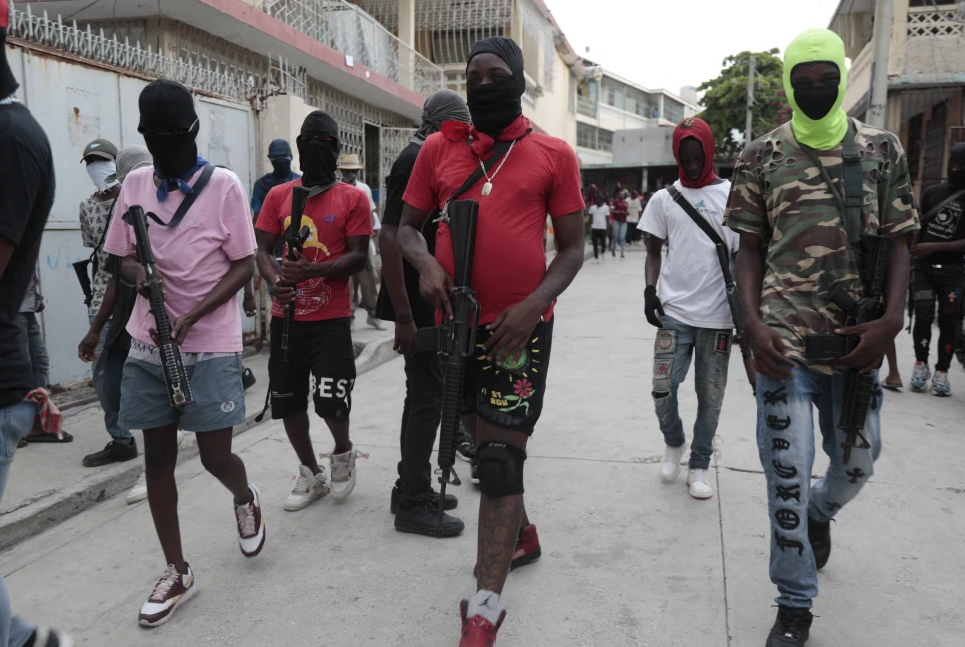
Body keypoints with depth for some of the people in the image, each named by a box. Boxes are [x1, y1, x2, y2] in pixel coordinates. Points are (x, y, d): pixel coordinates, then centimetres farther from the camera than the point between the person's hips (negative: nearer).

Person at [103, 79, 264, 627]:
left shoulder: (225, 186, -6)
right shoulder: (134, 184, 6)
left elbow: (244, 267, -6)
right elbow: (122, 257, 13)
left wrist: (192, 316, -16)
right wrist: (138, 271, -12)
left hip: (212, 346, -4)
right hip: (149, 345, 4)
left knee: (216, 456, 0)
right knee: (158, 457, 7)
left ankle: (246, 499, 37)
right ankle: (177, 572, 21)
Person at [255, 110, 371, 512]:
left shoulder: (353, 199, -1)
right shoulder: (278, 196, 9)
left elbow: (358, 256, -7)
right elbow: (262, 249, 6)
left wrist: (313, 271, -23)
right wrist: (275, 280, -16)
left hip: (331, 318, -4)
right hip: (286, 316, 4)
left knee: (332, 402, -9)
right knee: (287, 400, 10)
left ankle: (343, 452, 26)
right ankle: (311, 475, 30)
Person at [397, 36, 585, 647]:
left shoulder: (554, 154, -1)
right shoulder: (439, 149, 6)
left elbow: (573, 248, 1)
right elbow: (408, 226, 11)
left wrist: (533, 305, -15)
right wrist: (426, 263, -11)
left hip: (522, 324, -4)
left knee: (502, 455, -6)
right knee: (484, 438, 17)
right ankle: (521, 533, 42)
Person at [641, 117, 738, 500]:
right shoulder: (664, 199, 8)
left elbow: (742, 254, 7)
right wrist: (649, 290, -3)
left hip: (717, 315, 0)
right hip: (674, 311, 1)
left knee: (710, 397, 6)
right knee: (662, 388, -4)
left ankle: (699, 466, 23)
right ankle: (673, 443, 26)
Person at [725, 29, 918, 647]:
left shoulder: (883, 149, 6)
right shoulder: (761, 156, 3)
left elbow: (898, 243, 5)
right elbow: (750, 249, 5)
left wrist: (891, 321, -9)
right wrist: (752, 322, -8)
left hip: (857, 339, 2)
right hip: (784, 339, -1)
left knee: (857, 461, 13)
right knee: (787, 470, -1)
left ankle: (820, 511, 50)